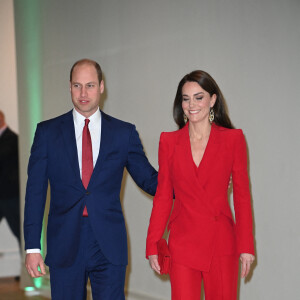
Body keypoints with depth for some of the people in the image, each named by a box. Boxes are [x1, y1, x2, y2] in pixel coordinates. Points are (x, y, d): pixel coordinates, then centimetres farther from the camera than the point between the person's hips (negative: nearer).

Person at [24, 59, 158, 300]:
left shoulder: (124, 133, 6)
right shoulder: (47, 132, 5)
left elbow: (148, 179, 10)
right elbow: (35, 191, 3)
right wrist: (32, 247, -3)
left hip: (109, 246, 0)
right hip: (64, 246, 0)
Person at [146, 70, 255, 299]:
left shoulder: (233, 139, 1)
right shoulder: (169, 141, 5)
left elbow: (242, 196, 2)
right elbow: (163, 196, 7)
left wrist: (246, 246, -2)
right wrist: (153, 245, 3)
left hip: (221, 245, 0)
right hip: (183, 244, 1)